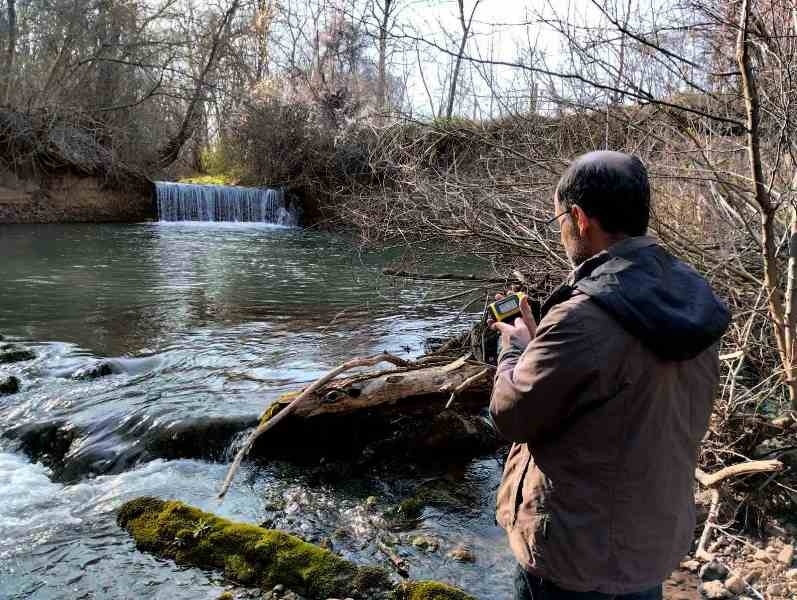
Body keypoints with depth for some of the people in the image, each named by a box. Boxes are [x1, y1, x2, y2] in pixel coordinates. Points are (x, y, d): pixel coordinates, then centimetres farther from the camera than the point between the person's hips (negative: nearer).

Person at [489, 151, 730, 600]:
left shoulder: (584, 319, -31)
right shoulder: (692, 296, -5)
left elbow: (512, 416, -18)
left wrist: (515, 348, -2)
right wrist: (538, 345, 6)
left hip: (579, 553, -7)